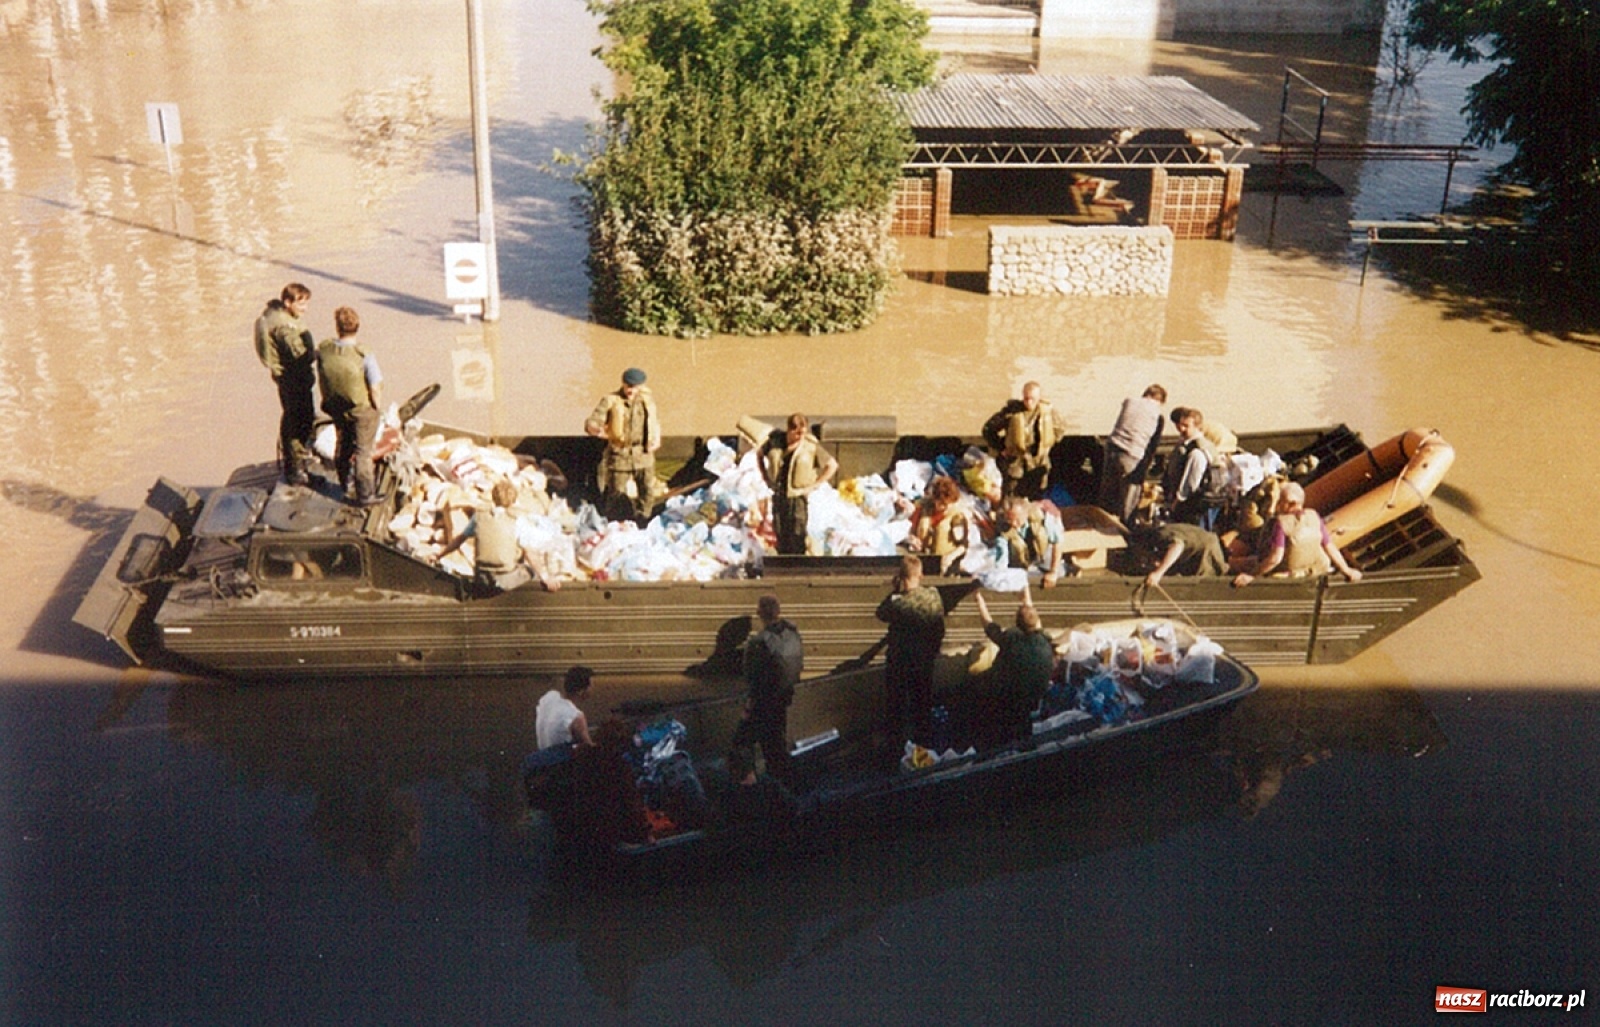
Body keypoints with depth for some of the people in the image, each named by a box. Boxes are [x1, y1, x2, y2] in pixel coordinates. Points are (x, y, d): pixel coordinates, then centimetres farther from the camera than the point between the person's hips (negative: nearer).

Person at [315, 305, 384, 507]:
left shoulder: (323, 350, -16)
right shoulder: (365, 357, -29)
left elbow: (321, 380, -2)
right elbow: (375, 390, -21)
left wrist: (330, 401, 15)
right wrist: (377, 408, -1)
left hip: (337, 409, 4)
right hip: (362, 410, -4)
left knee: (343, 445, 26)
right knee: (363, 452, 11)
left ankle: (346, 482, 46)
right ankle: (365, 495, 22)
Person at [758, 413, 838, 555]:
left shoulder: (811, 446, -5)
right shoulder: (775, 441, 2)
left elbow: (832, 465, 2)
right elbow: (759, 455, 20)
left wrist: (814, 485, -2)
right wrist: (766, 477, 11)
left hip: (798, 497, -3)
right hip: (778, 495, 3)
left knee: (797, 537, -8)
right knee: (780, 537, 7)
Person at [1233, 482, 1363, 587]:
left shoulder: (1282, 522, -18)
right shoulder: (1314, 517, -4)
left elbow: (1275, 558, -24)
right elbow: (1330, 547, 1)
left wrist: (1252, 576, -19)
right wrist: (1346, 570, 13)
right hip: (1319, 572, 5)